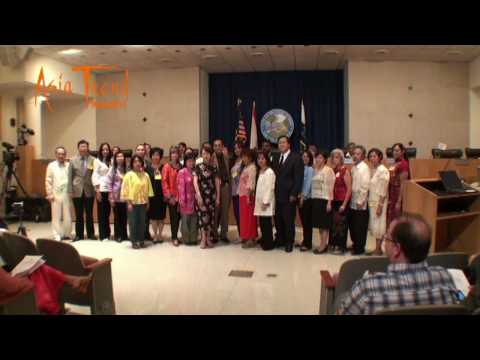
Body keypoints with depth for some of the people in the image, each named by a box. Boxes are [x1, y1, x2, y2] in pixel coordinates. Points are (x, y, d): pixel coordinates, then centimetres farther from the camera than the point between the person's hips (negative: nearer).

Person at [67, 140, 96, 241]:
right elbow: (70, 176, 4)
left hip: (89, 190, -1)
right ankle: (79, 234, 15)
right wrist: (70, 191, -1)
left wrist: (96, 188, -4)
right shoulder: (73, 160, 6)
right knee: (78, 214, 7)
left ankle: (90, 234, 18)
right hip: (77, 191, 1)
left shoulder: (93, 160, 1)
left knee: (89, 214, 8)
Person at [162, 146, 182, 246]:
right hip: (172, 196, -4)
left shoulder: (180, 166, 10)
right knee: (173, 217, -2)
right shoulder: (166, 167, -3)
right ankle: (174, 238, 7)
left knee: (178, 216, 8)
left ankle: (176, 236, 19)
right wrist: (169, 196, -11)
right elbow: (164, 182, -7)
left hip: (180, 196, 4)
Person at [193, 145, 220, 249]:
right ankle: (203, 239, 5)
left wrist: (218, 197, 2)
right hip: (201, 195, -2)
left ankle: (208, 238, 17)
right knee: (203, 215, -4)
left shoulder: (213, 168, 7)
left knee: (210, 215, 5)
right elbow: (195, 181, -7)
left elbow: (217, 183, 6)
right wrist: (198, 195, -17)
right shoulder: (198, 167, 0)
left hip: (211, 195, 3)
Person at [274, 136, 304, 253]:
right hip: (277, 195, 5)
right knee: (278, 219, 8)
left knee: (289, 220, 3)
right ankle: (280, 240, 22)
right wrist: (274, 192, 5)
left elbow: (298, 178, -10)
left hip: (289, 196, -5)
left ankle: (289, 243, 16)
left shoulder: (296, 158, -5)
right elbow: (275, 175, 13)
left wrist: (294, 194, -14)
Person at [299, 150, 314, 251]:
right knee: (303, 221, 11)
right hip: (300, 198, 5)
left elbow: (308, 184, -12)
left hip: (307, 198, -5)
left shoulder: (310, 169, -7)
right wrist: (299, 196, 1)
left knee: (307, 221, 0)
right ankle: (305, 241, 21)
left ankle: (308, 243, 7)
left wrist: (303, 196, -12)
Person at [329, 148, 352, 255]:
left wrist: (344, 204, -12)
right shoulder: (332, 170, 9)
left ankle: (341, 247, 12)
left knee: (341, 224, 1)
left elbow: (349, 189, -10)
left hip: (342, 201, -5)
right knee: (333, 223, 10)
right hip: (334, 201, 5)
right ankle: (332, 245, 22)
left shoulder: (345, 171, -8)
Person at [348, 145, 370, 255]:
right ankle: (355, 244, 28)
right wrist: (350, 198, 8)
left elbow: (365, 186, -16)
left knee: (360, 226, 2)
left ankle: (359, 248, 13)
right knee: (352, 224, 13)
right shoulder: (353, 167, 11)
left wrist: (361, 201, -16)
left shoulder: (364, 168, -11)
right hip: (353, 201, 7)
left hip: (360, 202, -7)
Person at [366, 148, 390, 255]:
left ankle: (378, 249, 11)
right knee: (374, 224, 12)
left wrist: (380, 205, -18)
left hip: (379, 202, -8)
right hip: (372, 201, 8)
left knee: (378, 225, 0)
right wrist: (369, 200, 8)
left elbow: (383, 190, -17)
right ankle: (377, 248, 22)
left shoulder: (383, 170, -14)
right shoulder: (373, 169, 10)